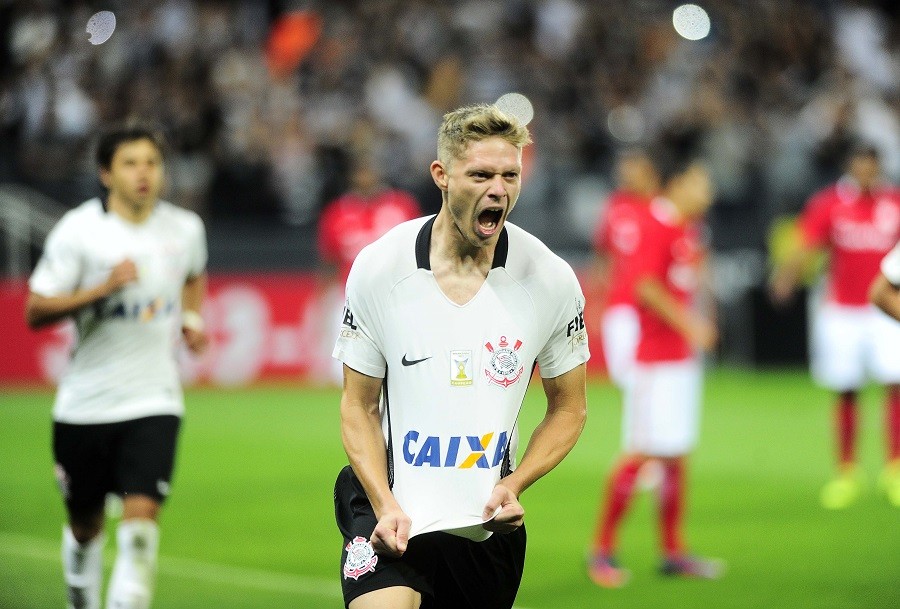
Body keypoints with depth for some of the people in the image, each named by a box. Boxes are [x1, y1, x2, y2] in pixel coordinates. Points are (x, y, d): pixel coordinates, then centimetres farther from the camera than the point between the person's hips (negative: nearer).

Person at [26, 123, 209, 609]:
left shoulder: (185, 229, 1)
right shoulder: (78, 231, -9)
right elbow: (35, 313, -11)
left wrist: (192, 320, 6)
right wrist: (104, 288, -23)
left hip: (154, 402, 1)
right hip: (84, 403, -1)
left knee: (142, 514, -17)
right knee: (85, 523, 13)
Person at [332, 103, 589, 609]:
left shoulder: (552, 279, -5)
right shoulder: (377, 268, -7)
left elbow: (569, 408, 7)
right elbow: (359, 406, 1)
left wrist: (513, 484, -9)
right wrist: (385, 504, -13)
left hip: (489, 525, 3)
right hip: (391, 508, -3)